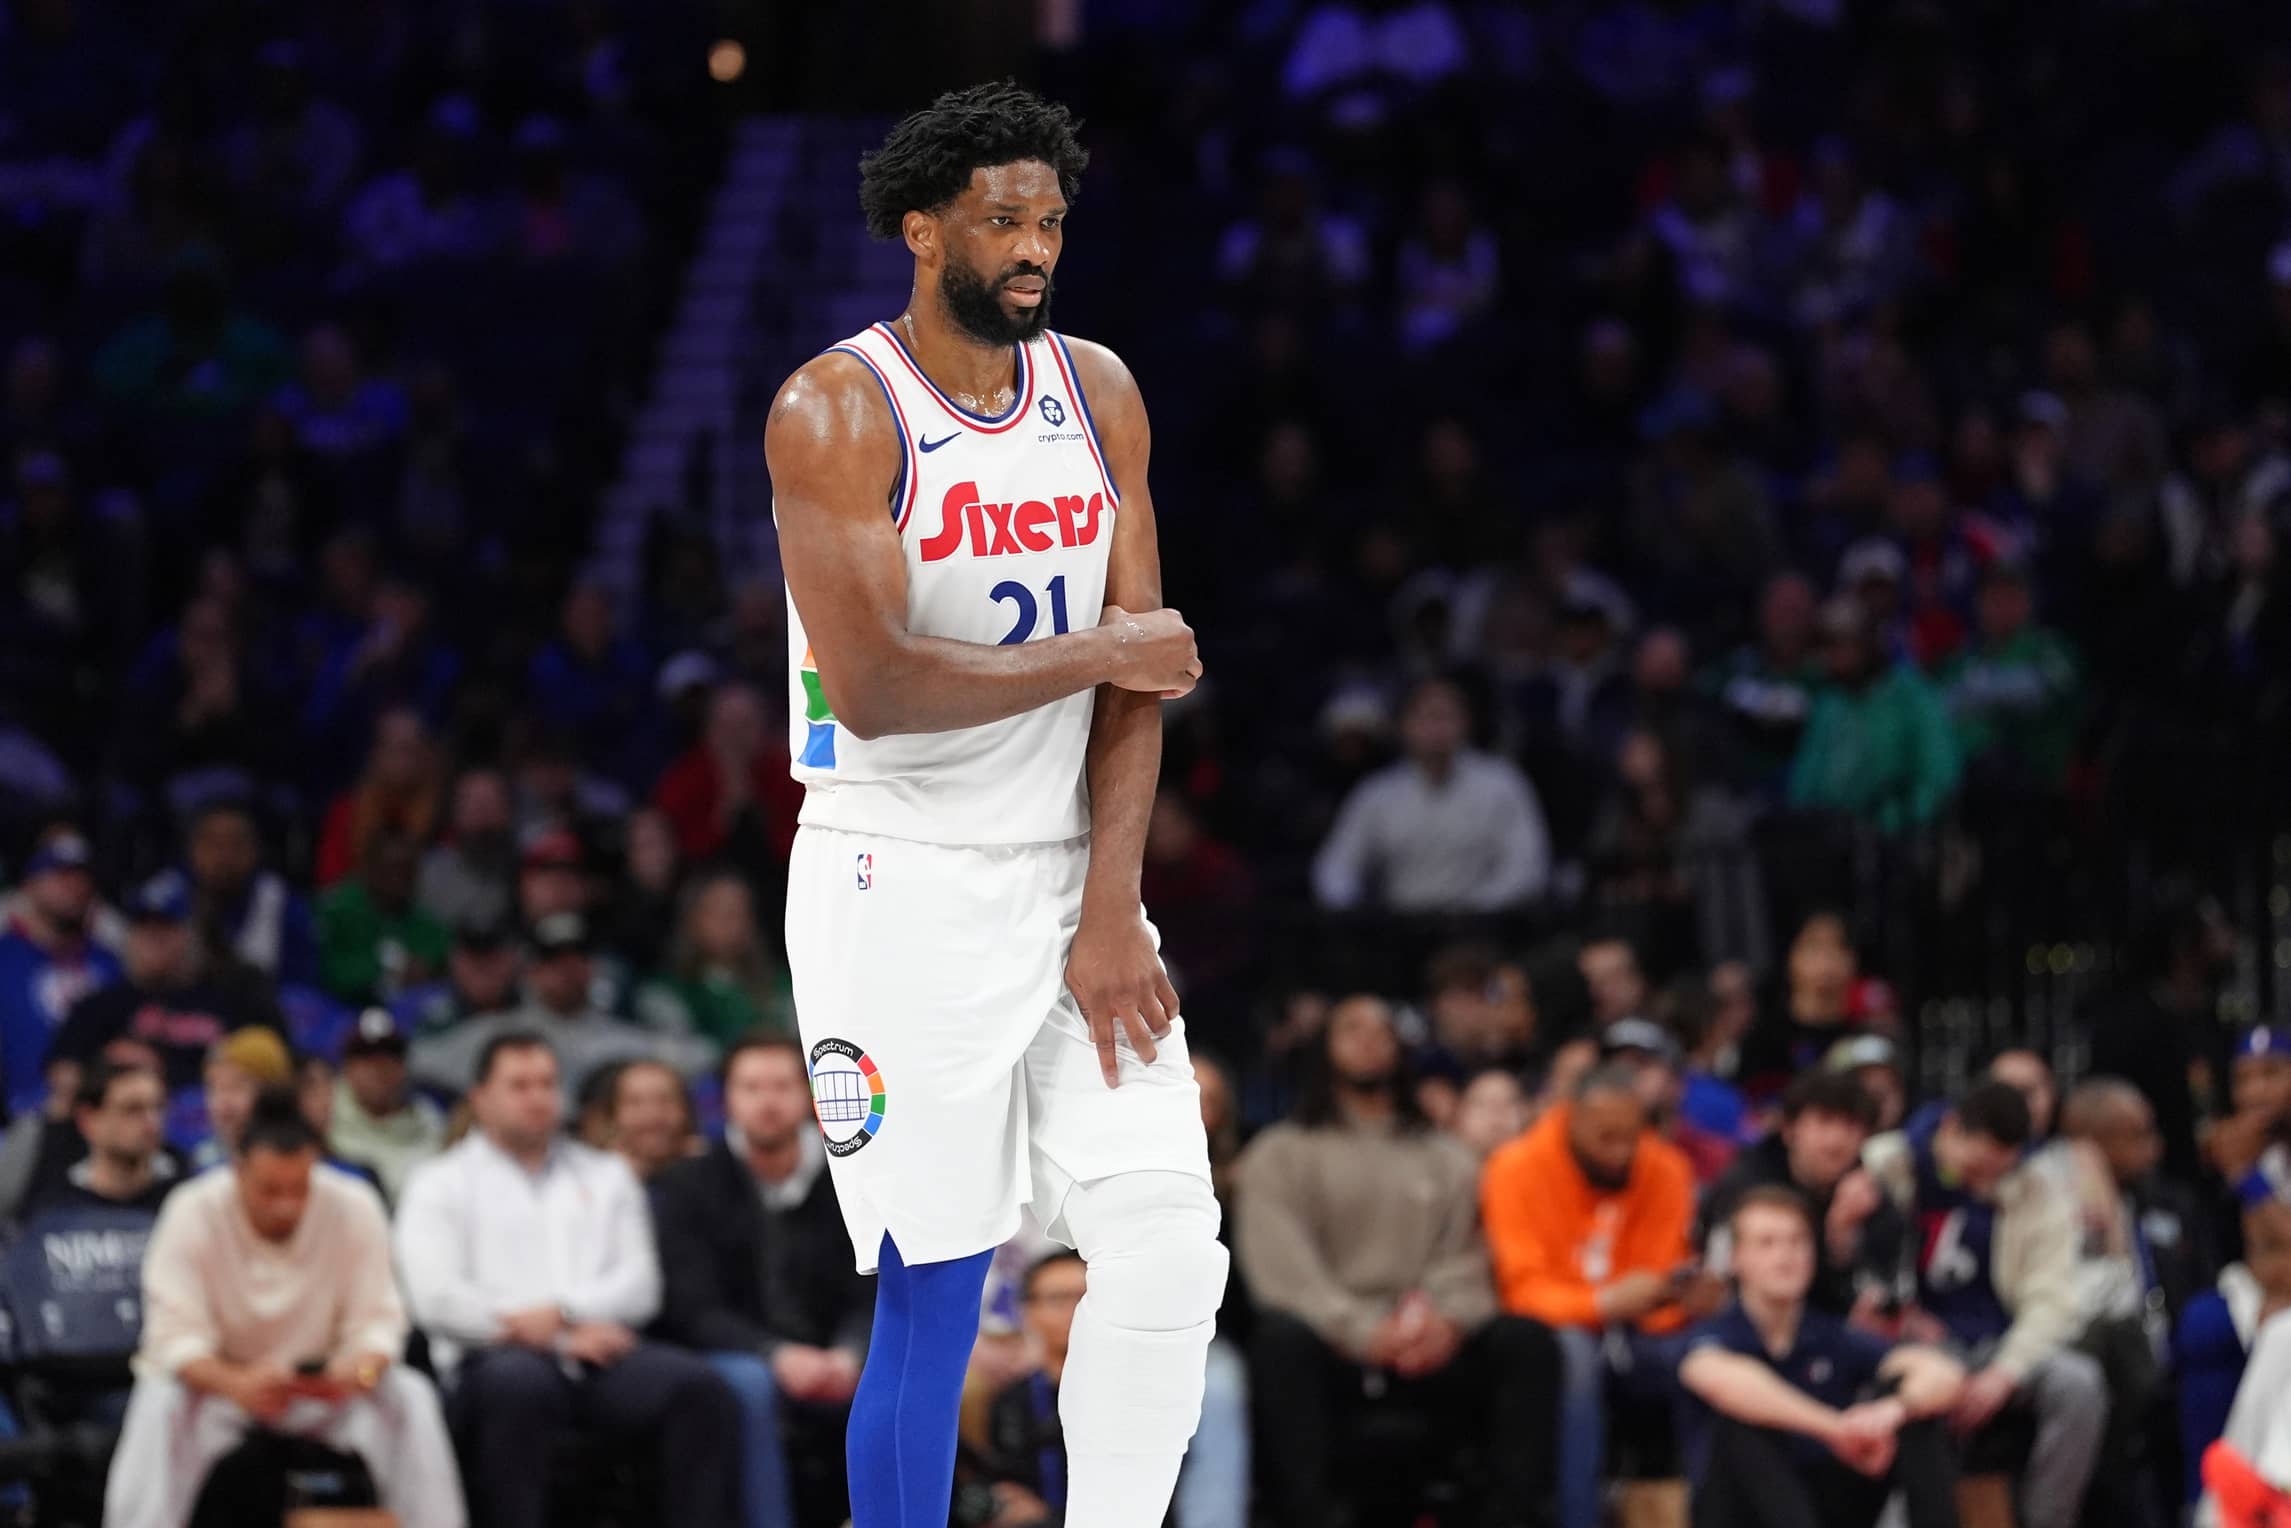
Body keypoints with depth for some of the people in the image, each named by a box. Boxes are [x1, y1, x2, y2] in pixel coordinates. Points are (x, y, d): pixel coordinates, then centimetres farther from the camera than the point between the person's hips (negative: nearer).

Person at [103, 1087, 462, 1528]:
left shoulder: (355, 1208, -13)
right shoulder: (193, 1214, -19)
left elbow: (377, 1321, -14)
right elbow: (174, 1335, -23)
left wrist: (360, 1370, -39)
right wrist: (236, 1386, -44)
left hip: (326, 1386, 2)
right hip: (218, 1378, -2)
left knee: (410, 1397, -25)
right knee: (159, 1406, -34)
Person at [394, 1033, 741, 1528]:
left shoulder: (606, 1177, 25)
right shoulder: (441, 1185, 13)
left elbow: (641, 1288, 13)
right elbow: (435, 1299, -2)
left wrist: (561, 1311, -8)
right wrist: (572, 1333, -7)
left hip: (600, 1356, 3)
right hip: (497, 1357, -3)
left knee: (698, 1386, -27)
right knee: (518, 1385, -40)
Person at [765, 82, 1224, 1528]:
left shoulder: (1098, 392, 7)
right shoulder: (838, 409, -10)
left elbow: (1143, 663, 3)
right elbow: (871, 689, -20)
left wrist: (1112, 909, -6)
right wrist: (1101, 654, -12)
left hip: (1067, 878, 5)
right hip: (901, 888, -5)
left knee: (1169, 1254, -6)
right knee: (936, 1292, -3)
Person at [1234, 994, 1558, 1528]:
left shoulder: (1448, 1161, 25)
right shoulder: (1281, 1155, 15)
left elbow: (1467, 1259, 12)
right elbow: (1279, 1263, -1)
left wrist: (1448, 1319, -13)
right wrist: (1363, 1332, -16)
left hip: (1429, 1348, 3)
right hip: (1332, 1347, -3)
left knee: (1525, 1339, -27)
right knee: (1281, 1337, -39)